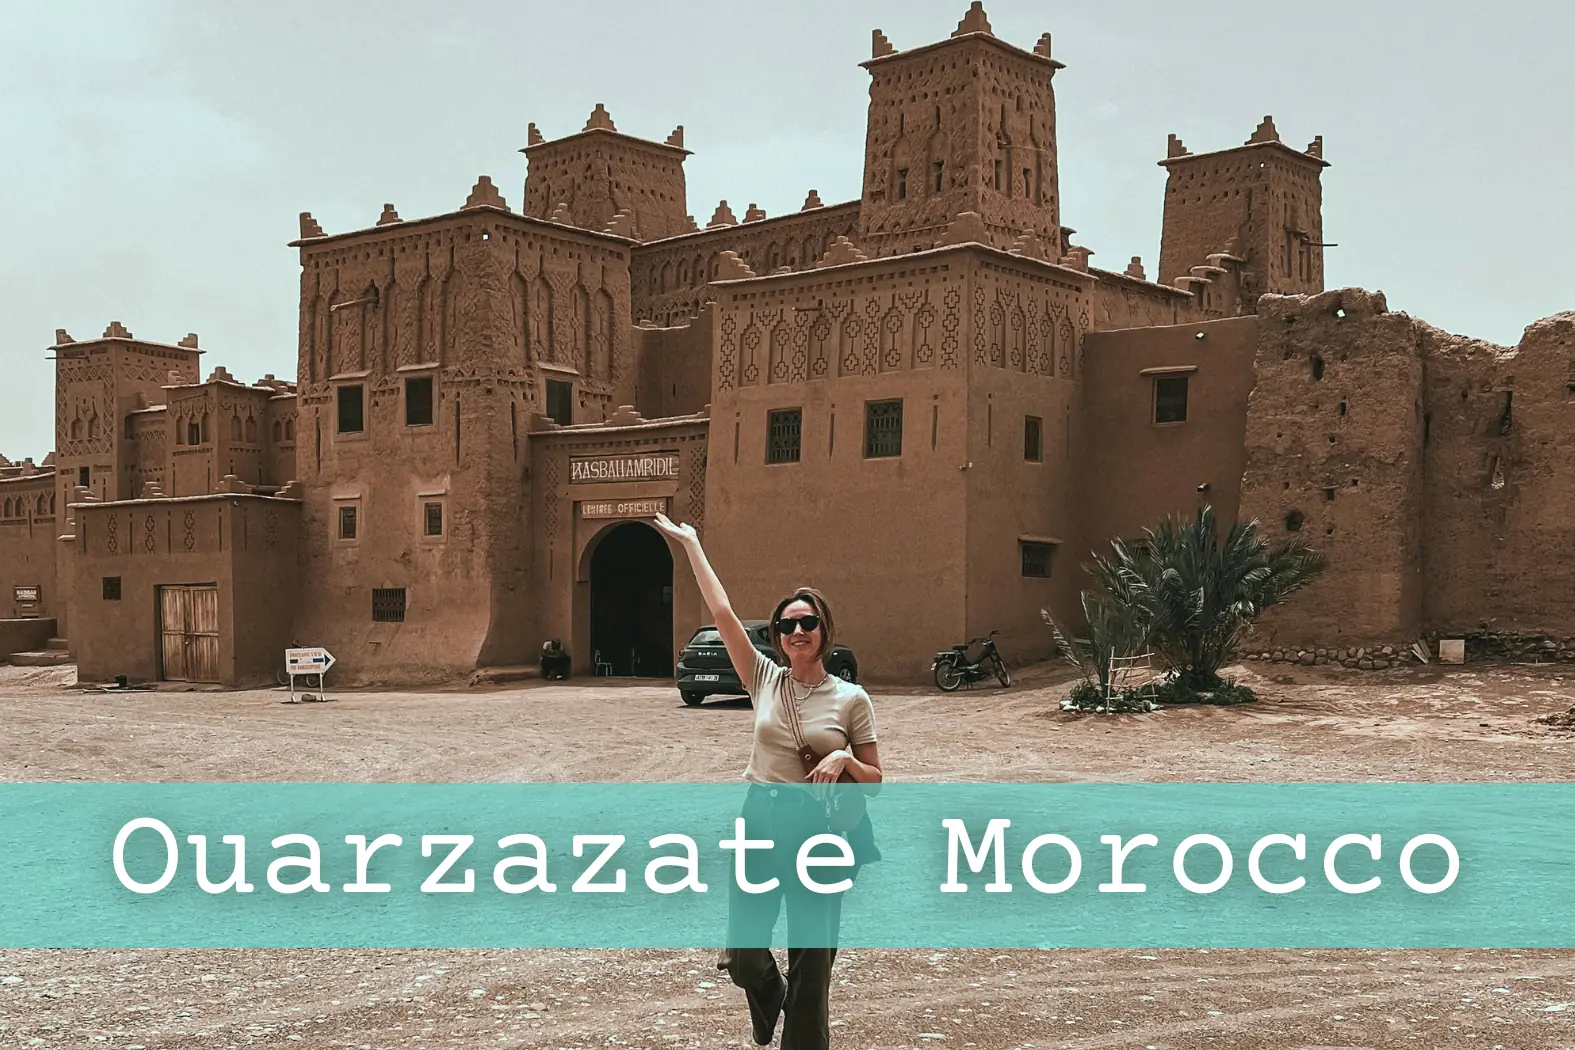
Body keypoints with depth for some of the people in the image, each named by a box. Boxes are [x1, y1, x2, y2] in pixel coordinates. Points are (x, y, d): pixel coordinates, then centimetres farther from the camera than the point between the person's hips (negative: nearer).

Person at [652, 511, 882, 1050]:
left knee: (811, 961, 4)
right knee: (743, 955, 6)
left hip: (819, 830, -2)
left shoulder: (851, 698, -2)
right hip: (760, 823, 2)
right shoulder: (765, 679, 2)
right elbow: (721, 612, 0)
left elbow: (875, 782, 3)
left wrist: (845, 759, -18)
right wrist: (691, 545, 0)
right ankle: (770, 999, 41)